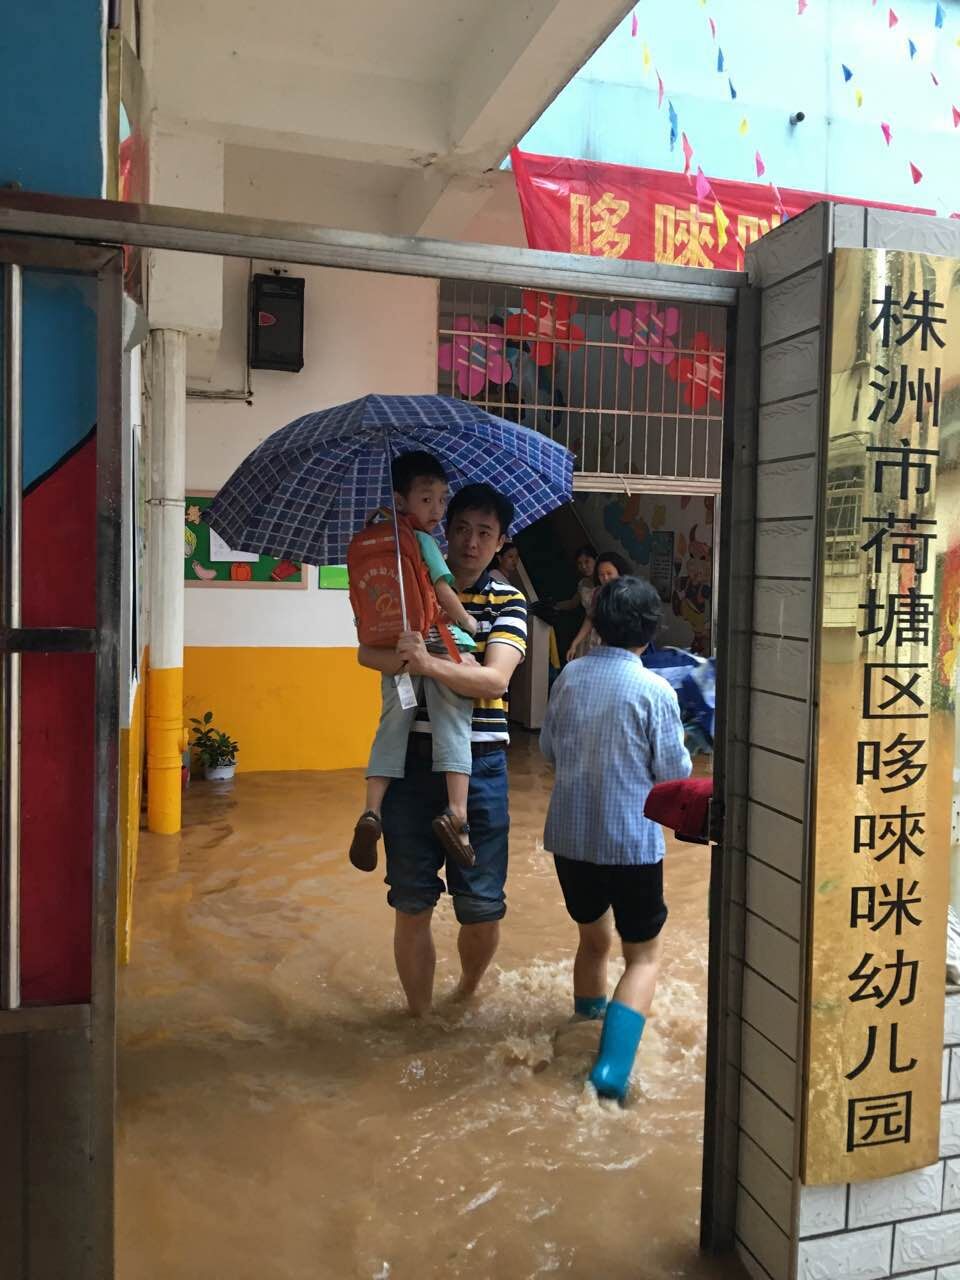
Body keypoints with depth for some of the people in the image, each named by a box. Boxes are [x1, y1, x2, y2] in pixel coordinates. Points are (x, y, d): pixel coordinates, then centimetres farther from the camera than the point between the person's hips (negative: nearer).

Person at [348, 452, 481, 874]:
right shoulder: (423, 540, -6)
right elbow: (443, 593, -12)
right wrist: (468, 622, 1)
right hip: (440, 646, -5)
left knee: (390, 728, 9)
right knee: (452, 726, -1)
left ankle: (371, 811, -3)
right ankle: (456, 811, -11)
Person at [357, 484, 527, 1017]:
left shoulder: (508, 602, 3)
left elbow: (495, 679, -13)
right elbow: (368, 652, -8)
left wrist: (430, 664, -28)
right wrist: (407, 660, -26)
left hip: (479, 765, 0)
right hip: (411, 759, 1)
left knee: (483, 907, 4)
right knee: (411, 903, 7)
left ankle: (468, 989, 35)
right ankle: (419, 1013, 27)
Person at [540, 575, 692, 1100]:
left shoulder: (570, 676, -2)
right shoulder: (654, 690, -14)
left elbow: (548, 748, 9)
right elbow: (674, 773, -7)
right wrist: (679, 748, 12)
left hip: (569, 836, 4)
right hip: (631, 843, -4)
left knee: (593, 939, 25)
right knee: (643, 956, 10)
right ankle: (612, 1067, -5)